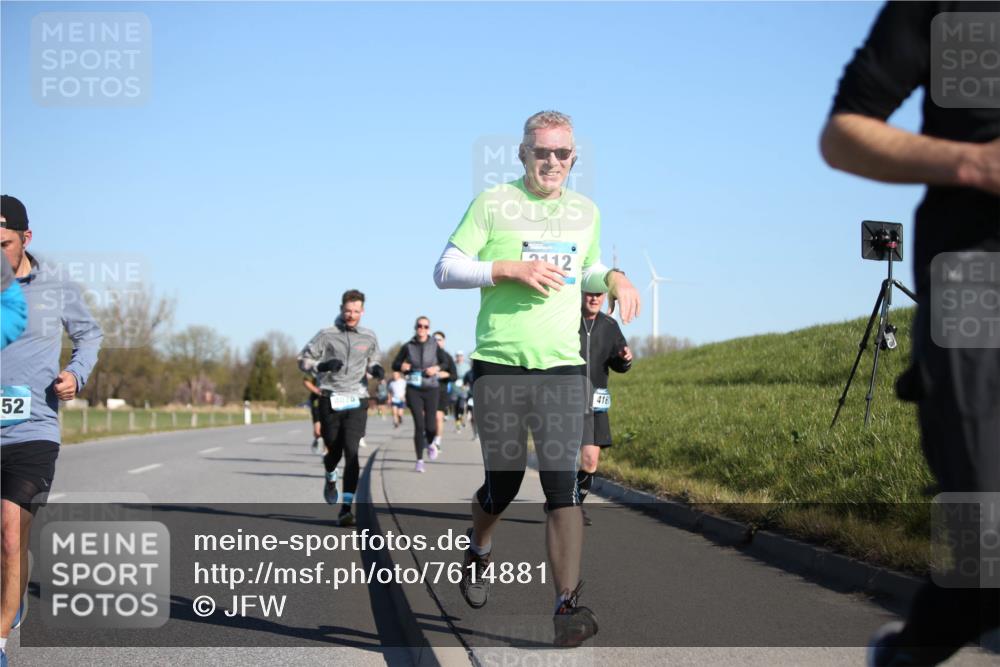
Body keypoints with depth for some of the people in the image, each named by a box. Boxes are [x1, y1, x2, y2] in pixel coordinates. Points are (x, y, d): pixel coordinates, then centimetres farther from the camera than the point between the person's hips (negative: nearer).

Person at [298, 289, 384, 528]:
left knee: (351, 451, -13)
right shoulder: (326, 335, -1)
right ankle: (330, 479, 45)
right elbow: (303, 360, 2)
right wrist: (323, 366, -17)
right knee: (334, 451, 8)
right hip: (331, 400, 0)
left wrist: (375, 369, 0)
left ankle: (346, 508, -15)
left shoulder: (369, 337, 7)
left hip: (356, 402, 1)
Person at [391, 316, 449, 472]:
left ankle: (430, 443, 35)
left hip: (431, 389, 0)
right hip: (413, 389, 0)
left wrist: (437, 368, -12)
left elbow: (445, 362, 9)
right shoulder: (408, 346, 1)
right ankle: (419, 461, 0)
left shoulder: (434, 346, 0)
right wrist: (402, 366, -15)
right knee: (419, 424, -8)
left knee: (430, 425, -2)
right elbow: (395, 364, 8)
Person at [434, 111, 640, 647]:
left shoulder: (586, 211, 14)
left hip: (563, 366, 2)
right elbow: (444, 271, -2)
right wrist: (510, 268, -15)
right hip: (499, 365, -2)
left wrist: (614, 278, 8)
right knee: (503, 483, 5)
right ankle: (477, 552, 38)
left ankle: (567, 608, -12)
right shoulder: (493, 203, 0)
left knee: (563, 483, -11)